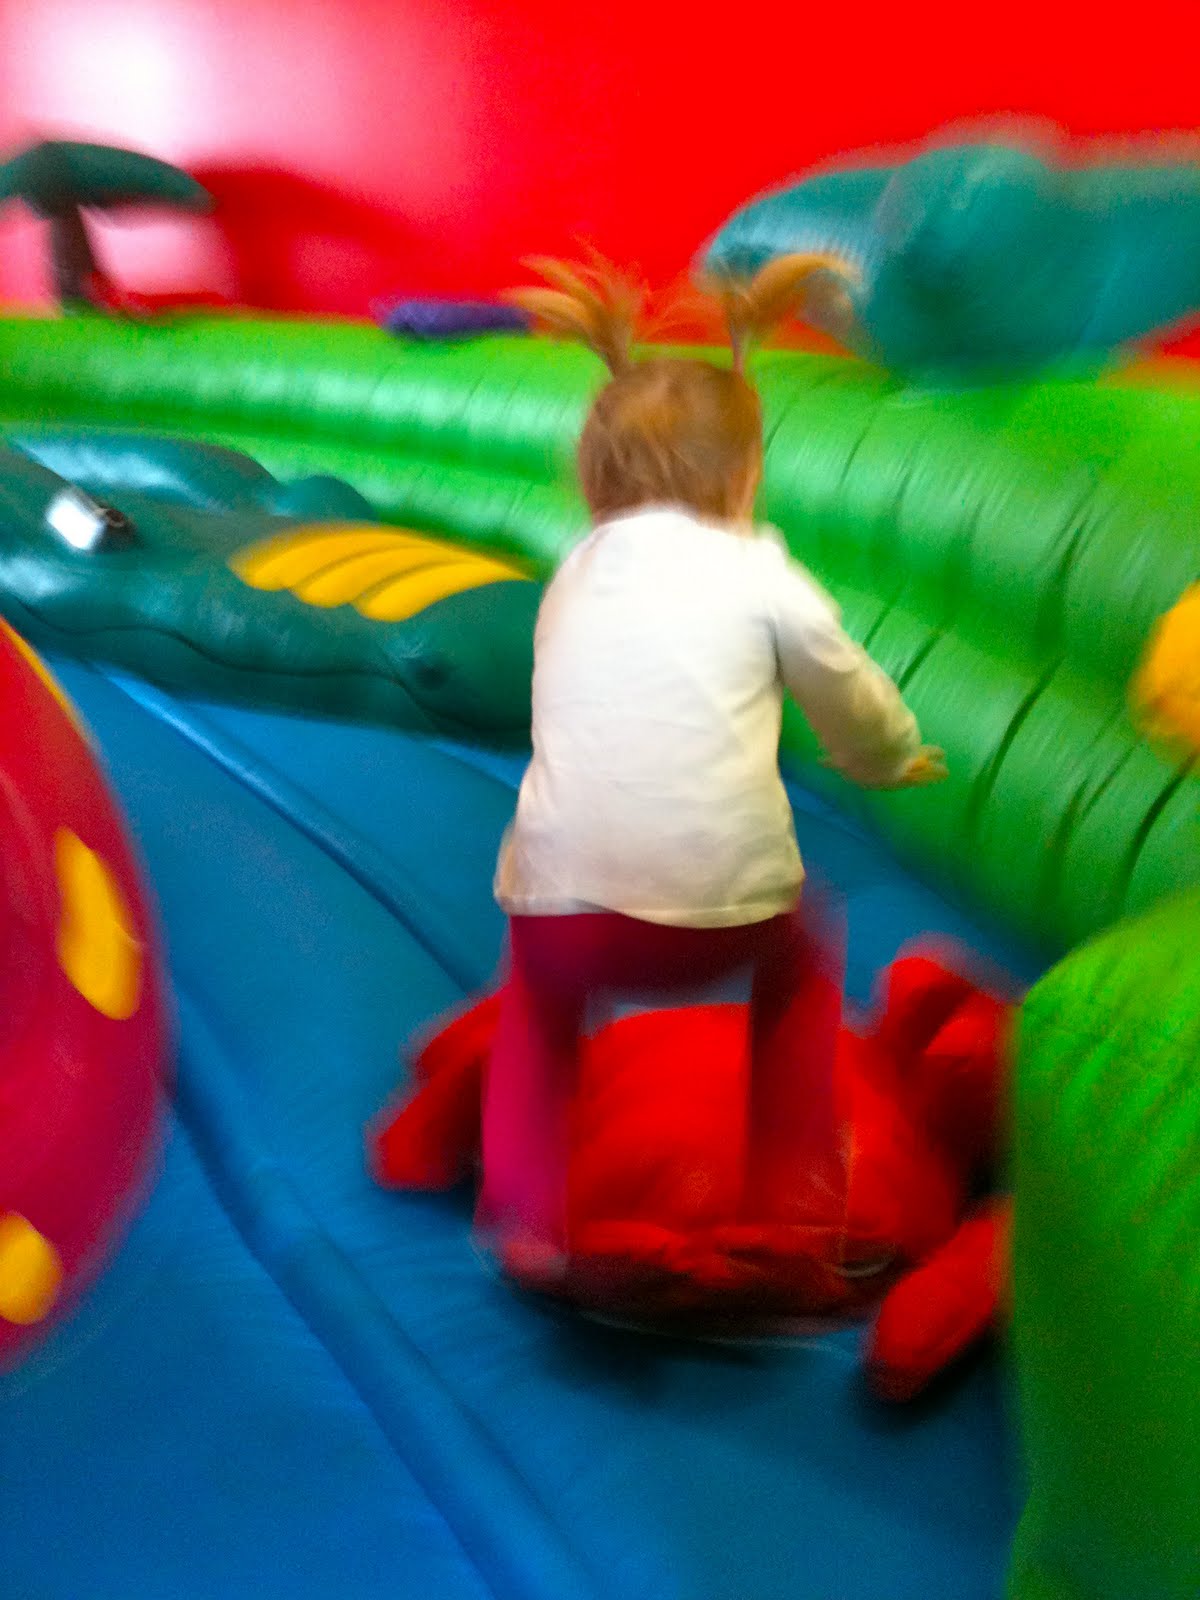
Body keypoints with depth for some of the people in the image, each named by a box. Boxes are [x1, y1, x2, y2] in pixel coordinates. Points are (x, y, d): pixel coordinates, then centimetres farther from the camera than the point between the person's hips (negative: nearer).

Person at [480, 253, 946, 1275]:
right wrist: (895, 759, 41)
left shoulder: (580, 571, 16)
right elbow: (854, 702, 18)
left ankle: (525, 1215, 29)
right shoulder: (759, 573, 6)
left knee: (541, 987, 36)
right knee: (799, 970, 32)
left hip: (562, 902, 3)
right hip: (725, 909, -2)